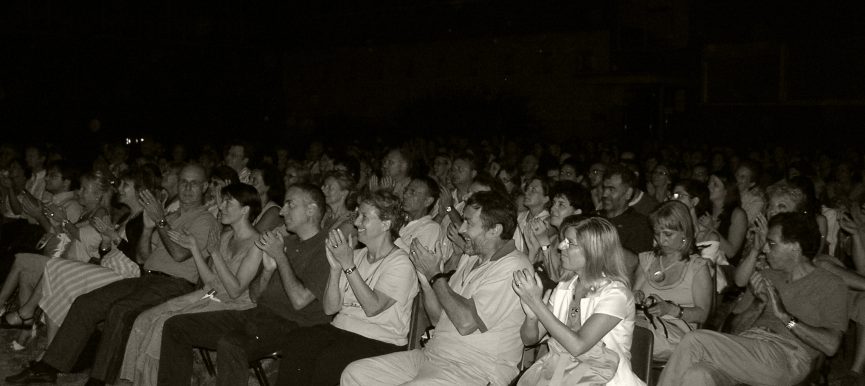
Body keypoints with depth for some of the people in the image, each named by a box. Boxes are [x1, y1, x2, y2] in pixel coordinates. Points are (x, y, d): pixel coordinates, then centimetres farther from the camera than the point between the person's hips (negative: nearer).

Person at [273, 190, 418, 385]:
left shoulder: (400, 263, -5)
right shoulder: (356, 255, 15)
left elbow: (372, 307, -18)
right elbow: (330, 308, 8)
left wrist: (348, 265, -18)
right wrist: (335, 268, -7)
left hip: (380, 342, -5)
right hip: (340, 329, 6)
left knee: (328, 359, -33)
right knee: (296, 341, -24)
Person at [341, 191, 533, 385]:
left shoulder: (512, 268, -15)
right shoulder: (469, 258, 15)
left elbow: (466, 322, -23)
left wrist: (435, 274, -10)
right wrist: (425, 277, 0)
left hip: (474, 369, -9)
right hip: (432, 354, 9)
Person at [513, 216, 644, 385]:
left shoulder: (615, 293, -11)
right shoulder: (565, 286, 8)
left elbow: (577, 346, -21)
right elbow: (529, 339, 6)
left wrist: (537, 303, -20)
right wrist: (531, 316, -16)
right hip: (557, 370, 5)